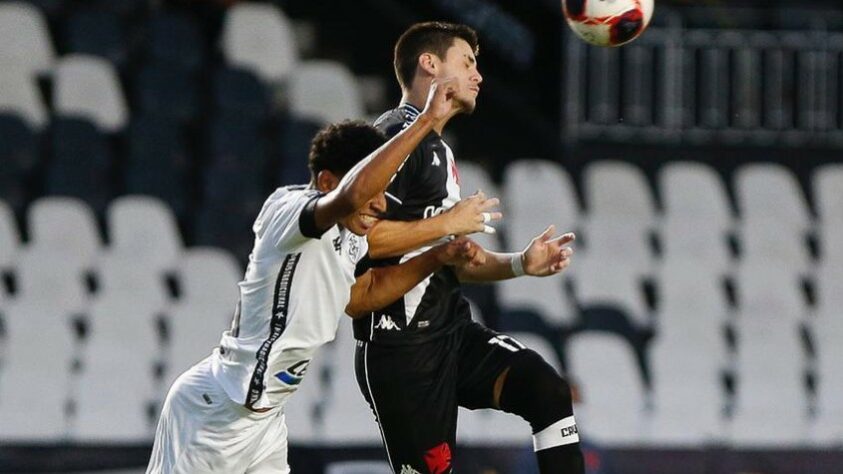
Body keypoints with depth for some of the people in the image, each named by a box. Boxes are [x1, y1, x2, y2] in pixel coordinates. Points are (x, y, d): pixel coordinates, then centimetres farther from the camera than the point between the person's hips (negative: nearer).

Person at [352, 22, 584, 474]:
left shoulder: (437, 150, 21)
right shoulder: (397, 137, -11)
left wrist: (521, 264, 7)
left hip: (451, 331, 9)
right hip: (400, 347, -9)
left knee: (549, 392, -11)